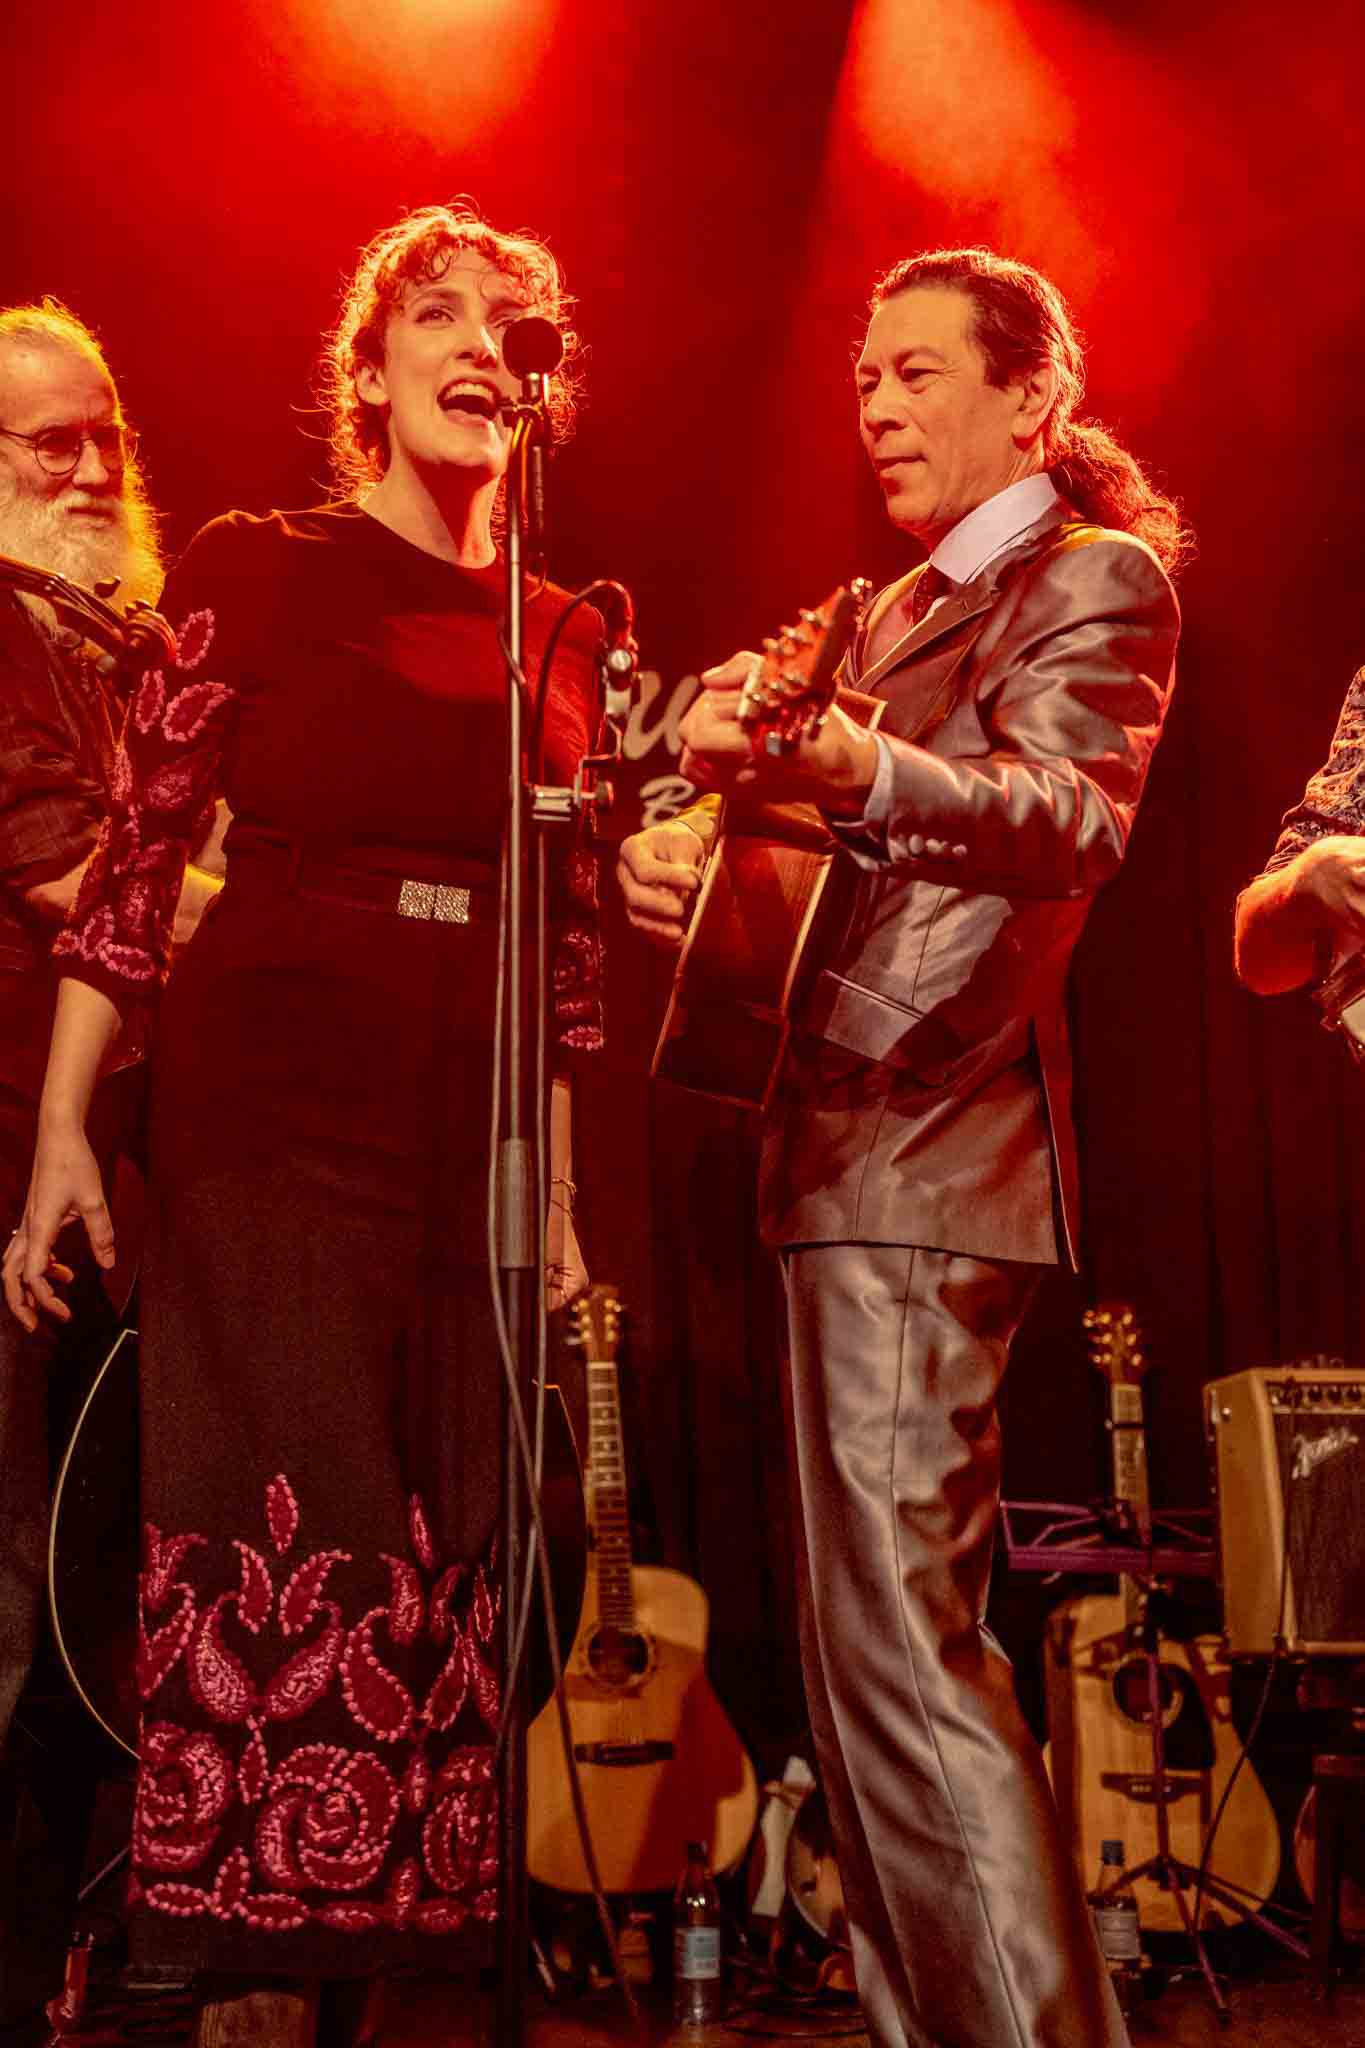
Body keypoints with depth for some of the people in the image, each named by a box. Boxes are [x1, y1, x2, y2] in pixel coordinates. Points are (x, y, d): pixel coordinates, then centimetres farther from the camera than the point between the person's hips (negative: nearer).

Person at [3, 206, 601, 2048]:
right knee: (284, 1540, -5)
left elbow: (569, 936, 14)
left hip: (474, 1136, 4)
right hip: (271, 1103, -4)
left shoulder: (561, 635, 14)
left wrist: (557, 1193, 12)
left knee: (435, 1567, 6)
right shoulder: (258, 567, 3)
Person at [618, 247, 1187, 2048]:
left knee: (898, 1646, -13)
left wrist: (847, 766, -42)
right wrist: (705, 847, 3)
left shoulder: (1099, 576, -3)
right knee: (873, 1642, 14)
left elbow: (1075, 818, -22)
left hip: (923, 1156, -9)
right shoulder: (897, 609, 24)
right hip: (851, 1153, 10)